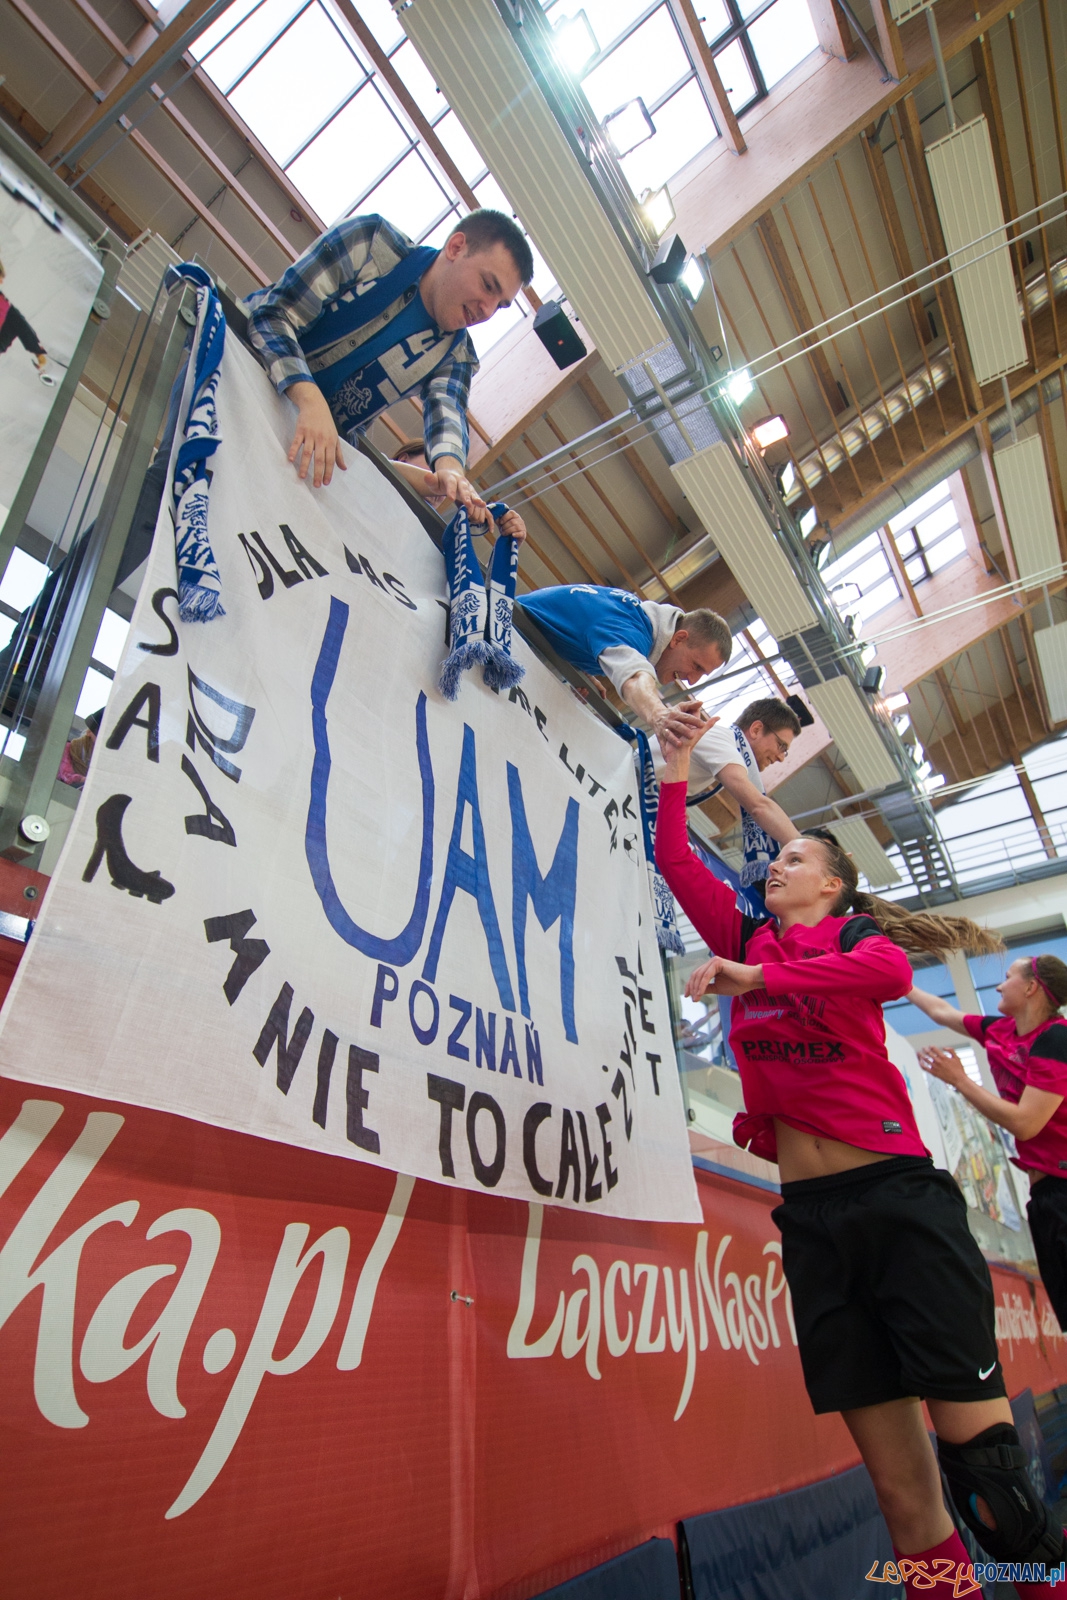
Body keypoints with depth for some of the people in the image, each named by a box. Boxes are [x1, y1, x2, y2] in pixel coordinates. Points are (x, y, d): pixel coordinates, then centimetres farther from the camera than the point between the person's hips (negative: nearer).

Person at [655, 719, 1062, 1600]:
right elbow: (675, 858, 10)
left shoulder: (861, 936, 5)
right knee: (902, 1486, 7)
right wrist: (678, 761, 11)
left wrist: (758, 980, -29)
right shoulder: (748, 939, 14)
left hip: (898, 1195, -3)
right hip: (812, 1215, 3)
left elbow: (889, 973, -21)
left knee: (985, 1455, -3)